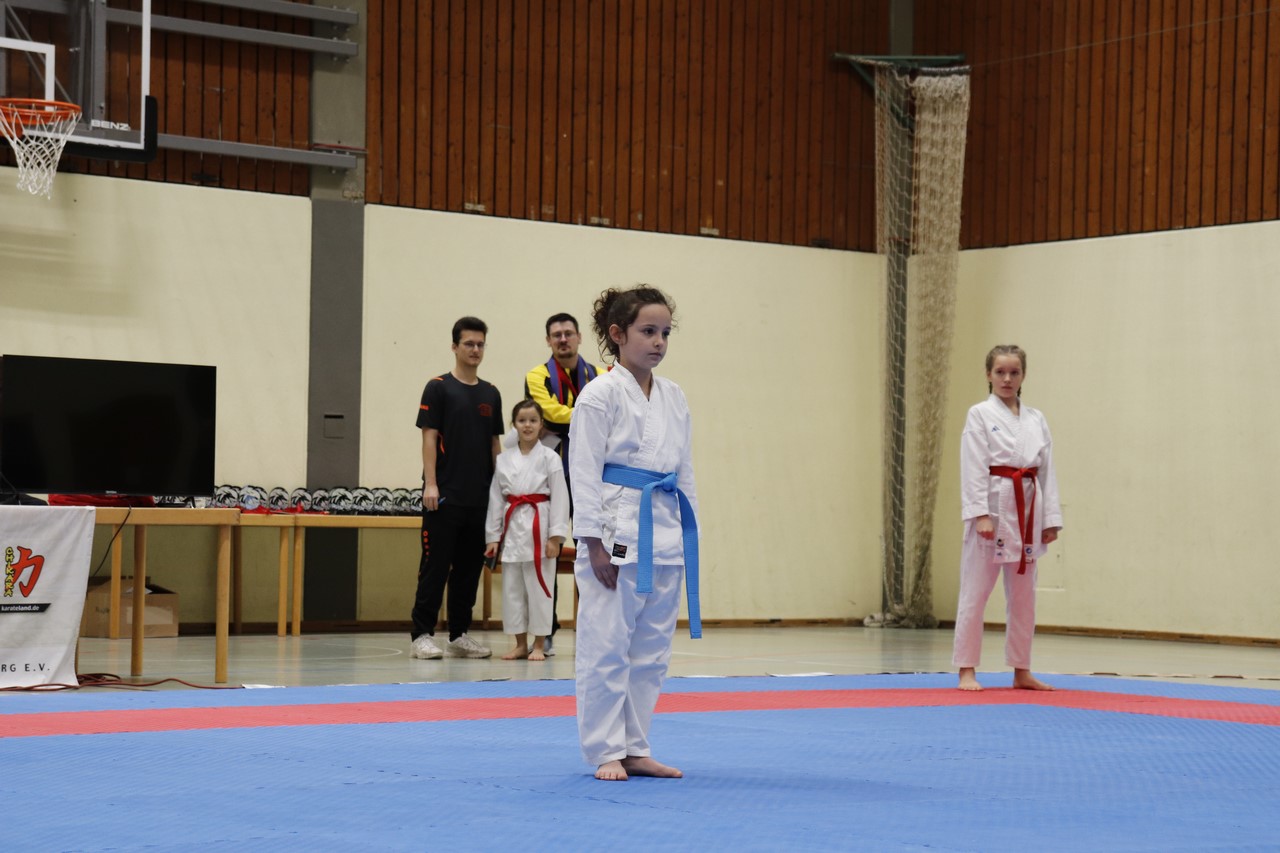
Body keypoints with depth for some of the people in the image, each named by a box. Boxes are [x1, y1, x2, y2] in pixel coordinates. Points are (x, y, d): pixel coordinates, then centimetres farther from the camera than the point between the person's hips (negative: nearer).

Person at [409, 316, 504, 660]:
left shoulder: (491, 394, 13)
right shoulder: (439, 388, -3)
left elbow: (495, 442, 16)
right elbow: (429, 437, -7)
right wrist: (430, 484, -14)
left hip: (480, 498, 6)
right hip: (445, 496, -5)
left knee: (469, 568, 8)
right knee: (435, 567, -5)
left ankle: (459, 634, 15)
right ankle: (423, 634, -1)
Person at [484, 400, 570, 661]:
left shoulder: (549, 458, -2)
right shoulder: (504, 460, 8)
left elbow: (559, 498, -5)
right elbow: (496, 499, 9)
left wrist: (555, 536, -10)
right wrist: (492, 536, 6)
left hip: (539, 527, -4)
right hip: (512, 527, 4)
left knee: (539, 587, -1)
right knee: (512, 588, 7)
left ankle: (538, 645, 9)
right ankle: (520, 644, 18)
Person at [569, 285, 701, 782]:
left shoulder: (673, 398, 12)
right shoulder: (601, 396, -7)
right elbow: (585, 472, -9)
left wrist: (687, 534, 13)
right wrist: (595, 544, -14)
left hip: (665, 533, 7)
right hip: (617, 530, -7)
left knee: (651, 648, 10)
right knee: (606, 645, -3)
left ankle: (634, 748, 18)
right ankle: (605, 752, 5)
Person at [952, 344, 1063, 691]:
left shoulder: (1036, 419, 11)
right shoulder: (980, 415, -2)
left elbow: (1047, 471, 10)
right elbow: (974, 469, -9)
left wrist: (1051, 518, 4)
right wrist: (981, 515, -18)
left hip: (1026, 511, 5)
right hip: (992, 506, -5)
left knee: (1022, 593, 10)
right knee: (976, 590, -3)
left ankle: (1021, 671, 18)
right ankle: (967, 671, 2)